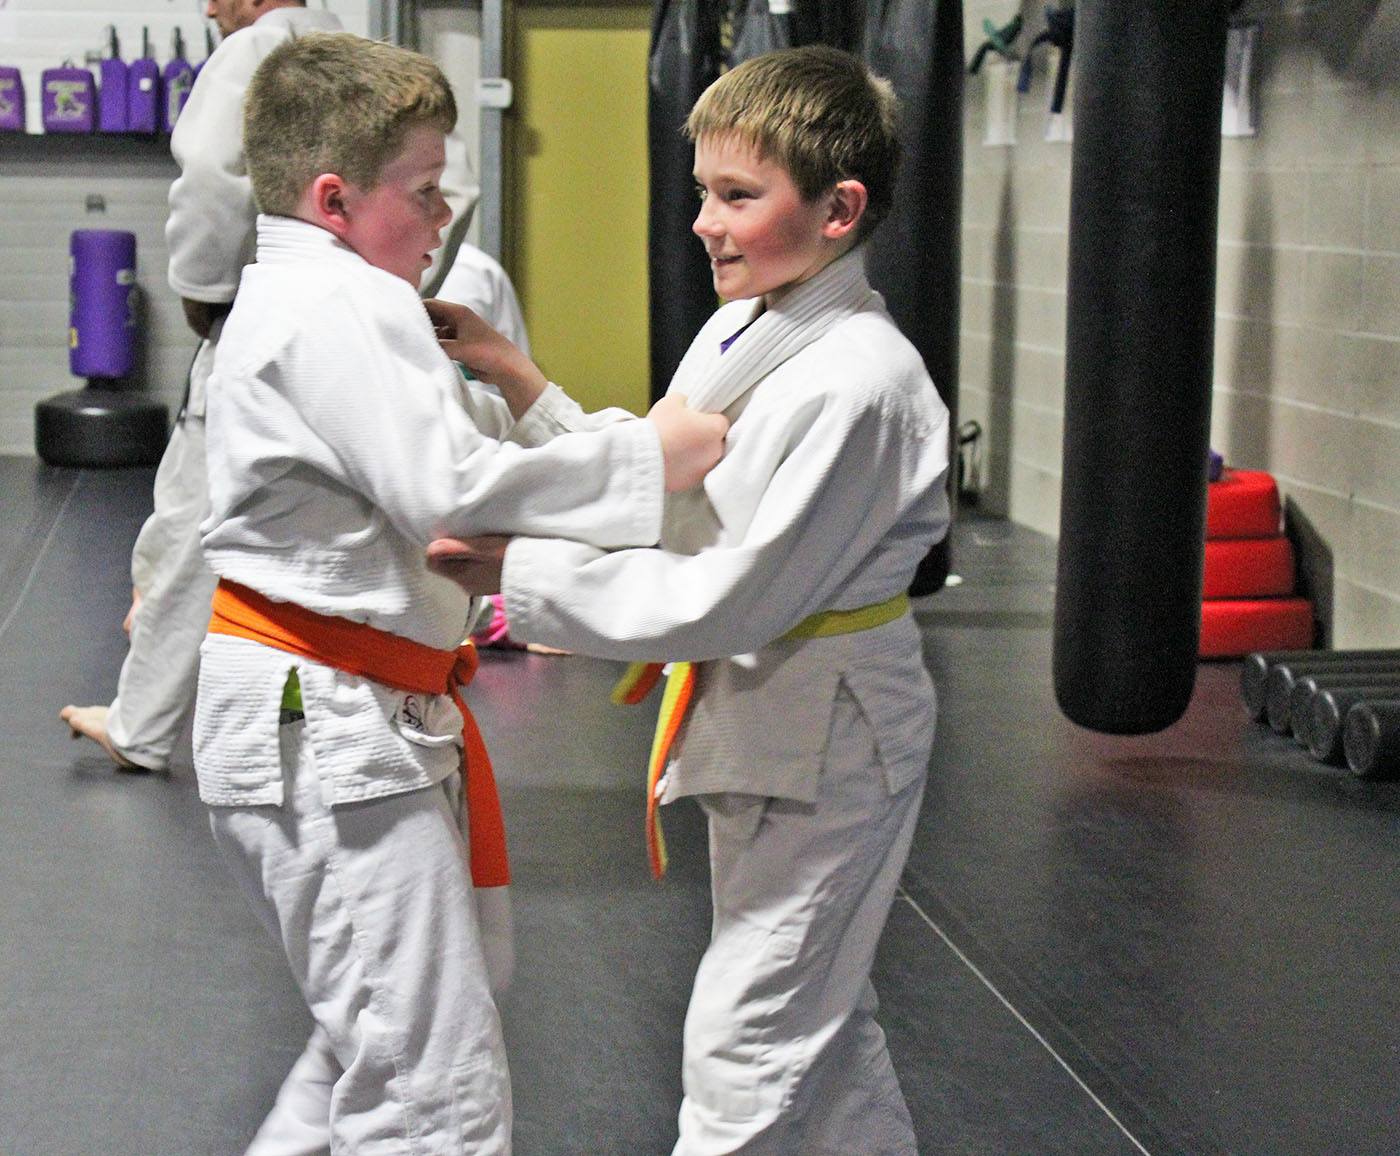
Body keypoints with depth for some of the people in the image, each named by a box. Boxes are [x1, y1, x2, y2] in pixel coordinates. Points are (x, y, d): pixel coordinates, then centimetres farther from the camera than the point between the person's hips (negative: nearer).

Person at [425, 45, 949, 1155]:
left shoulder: (856, 383, -26)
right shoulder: (740, 330, 3)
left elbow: (732, 599, -27)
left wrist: (518, 572, -25)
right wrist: (521, 383, 3)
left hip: (828, 742, -10)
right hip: (754, 721, 10)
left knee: (743, 1042, -3)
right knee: (815, 1017, 23)